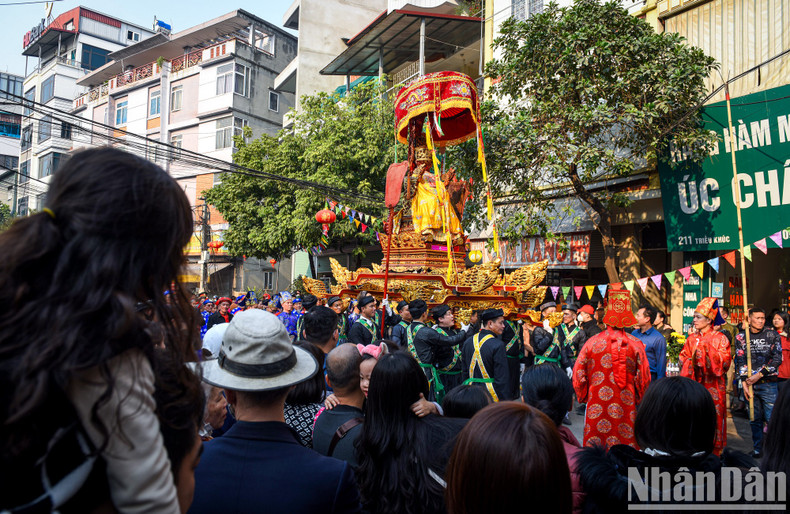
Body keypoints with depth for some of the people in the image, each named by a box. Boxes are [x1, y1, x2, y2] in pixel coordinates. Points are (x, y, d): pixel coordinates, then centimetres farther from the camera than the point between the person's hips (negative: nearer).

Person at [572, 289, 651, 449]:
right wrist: (638, 400, 14)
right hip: (626, 404, 0)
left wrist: (584, 396, 14)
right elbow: (644, 377, -2)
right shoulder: (636, 344, -5)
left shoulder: (592, 342, -5)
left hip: (597, 405, 0)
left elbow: (578, 374, -1)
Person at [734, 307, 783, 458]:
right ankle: (758, 448, 18)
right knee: (755, 419, 8)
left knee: (772, 418, -5)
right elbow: (740, 361, 4)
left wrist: (759, 375, -9)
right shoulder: (741, 337, 7)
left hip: (768, 383, -1)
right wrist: (745, 382, -6)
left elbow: (777, 359, -2)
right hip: (749, 383, 2)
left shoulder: (772, 335, 4)